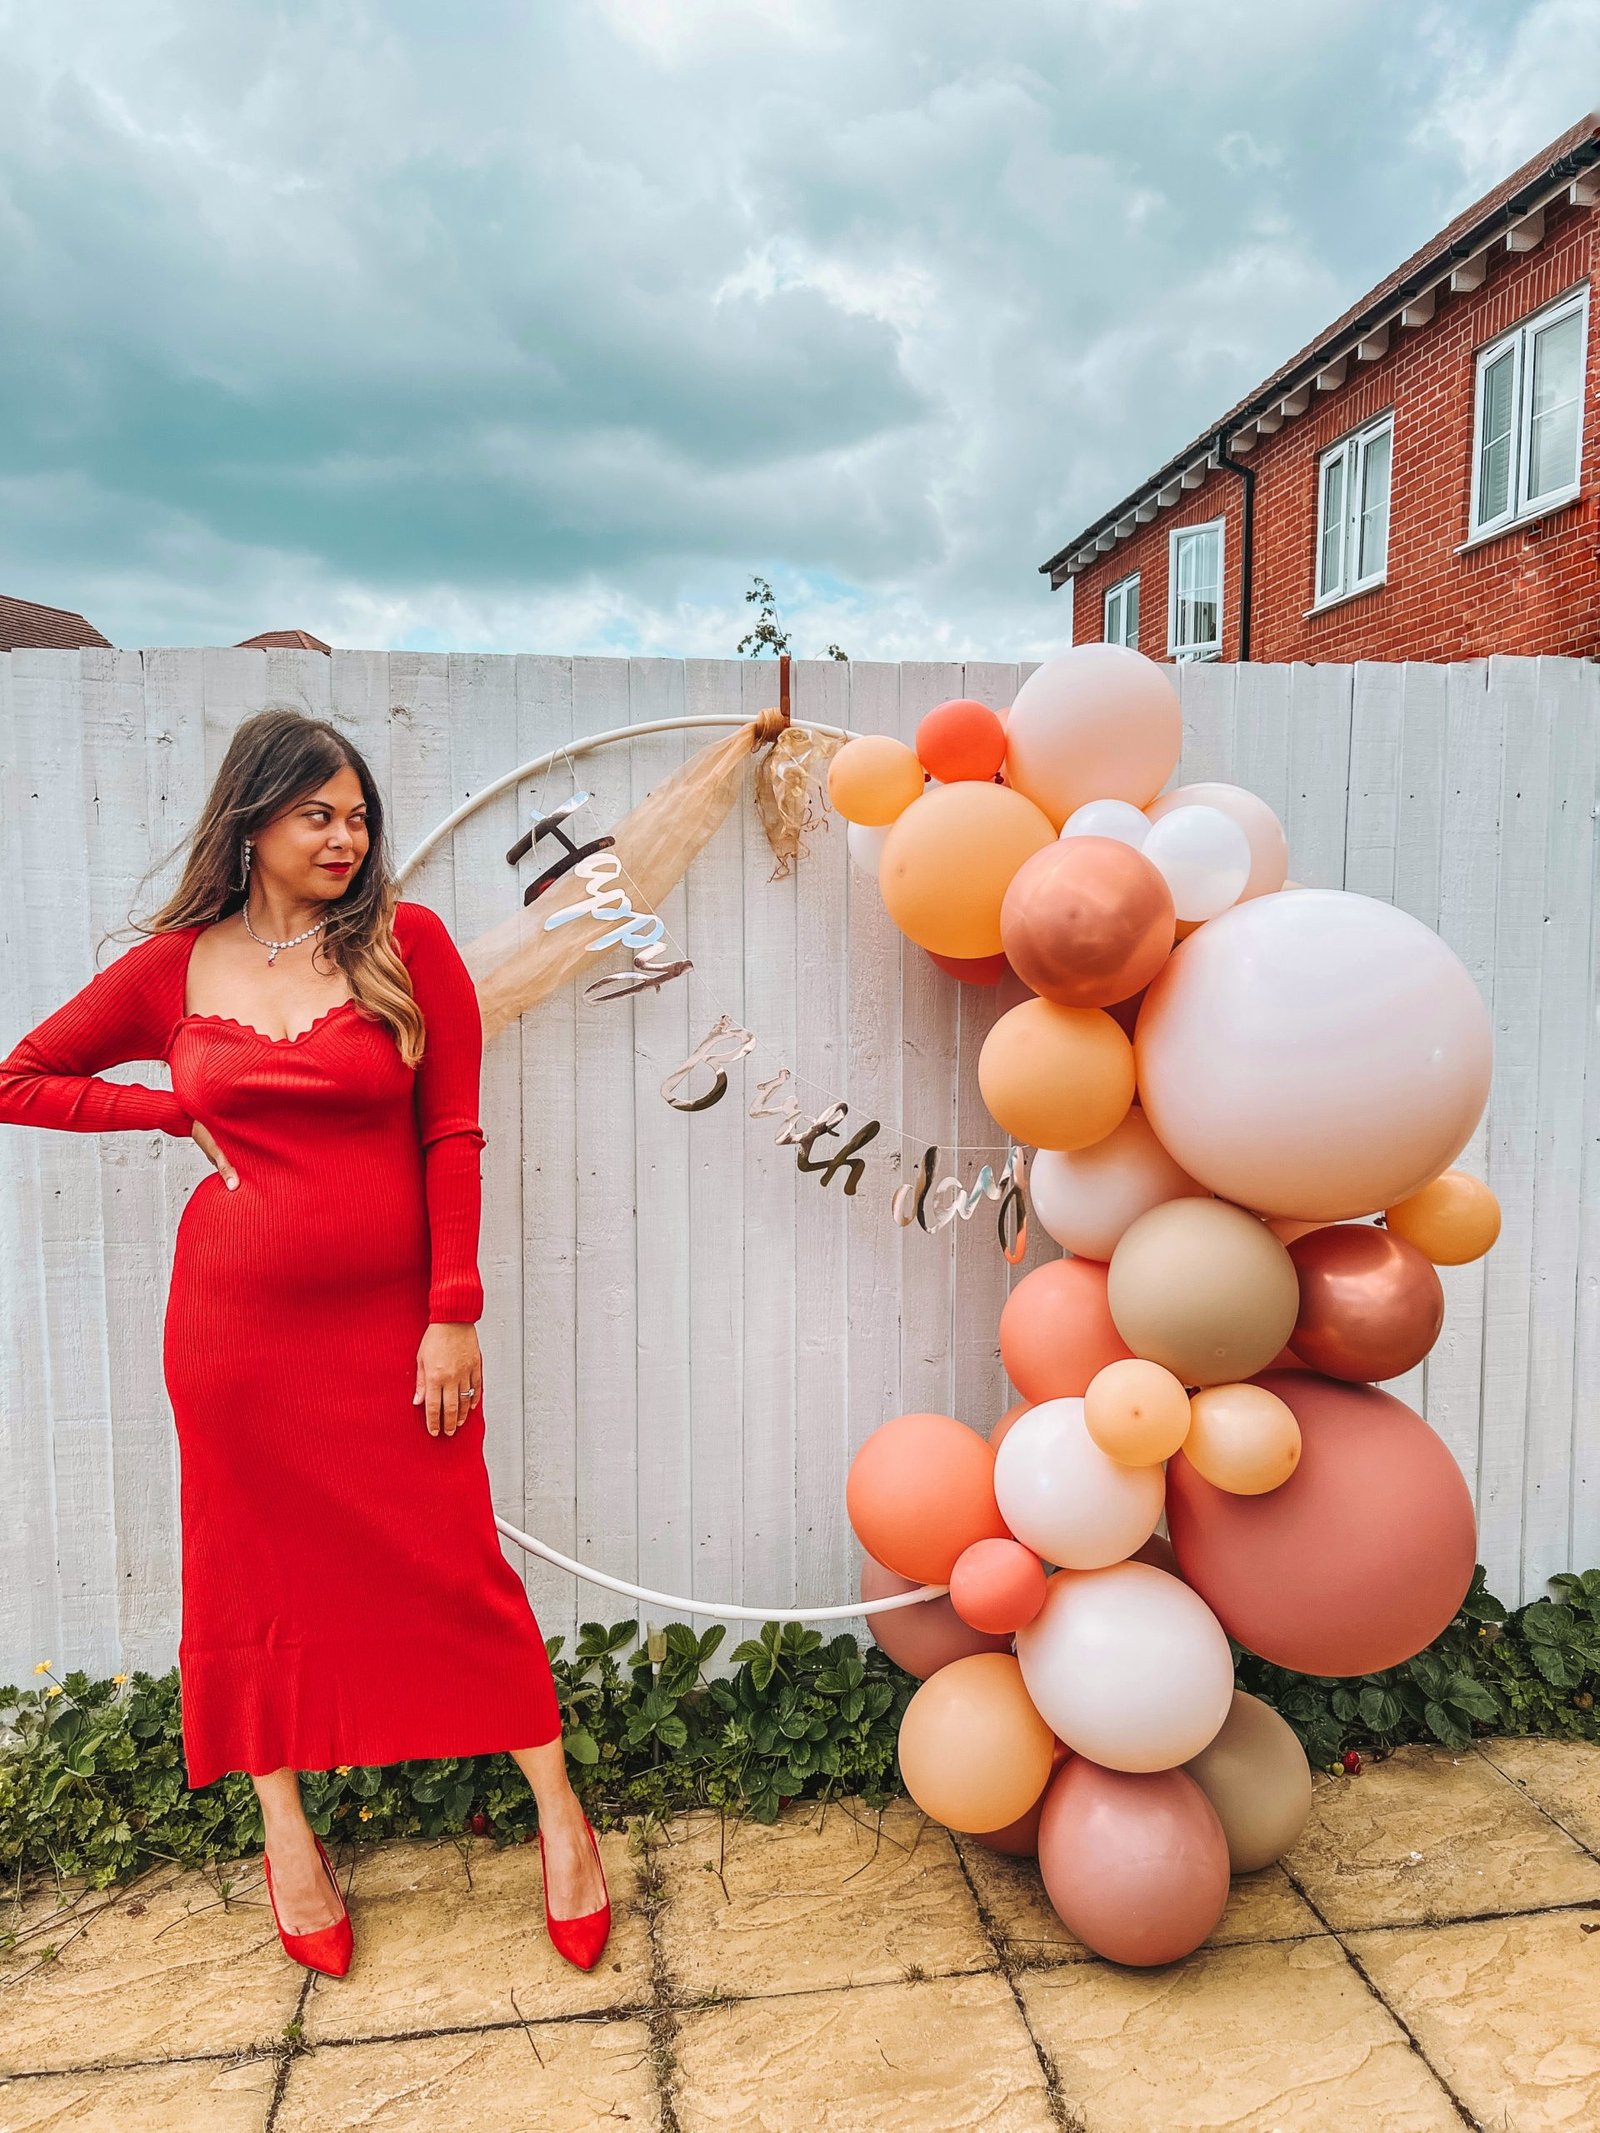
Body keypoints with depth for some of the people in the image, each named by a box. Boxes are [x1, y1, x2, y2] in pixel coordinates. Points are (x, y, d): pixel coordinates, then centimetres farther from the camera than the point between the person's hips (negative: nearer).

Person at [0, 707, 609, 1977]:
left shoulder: (407, 943, -3)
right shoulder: (177, 965, 2)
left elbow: (452, 1140, -5)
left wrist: (455, 1314, -9)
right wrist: (184, 1111, 0)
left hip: (391, 1315, -2)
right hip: (238, 1321, 2)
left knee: (454, 1561, 4)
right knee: (259, 1566, 13)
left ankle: (557, 1805, 23)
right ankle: (287, 1832, 33)